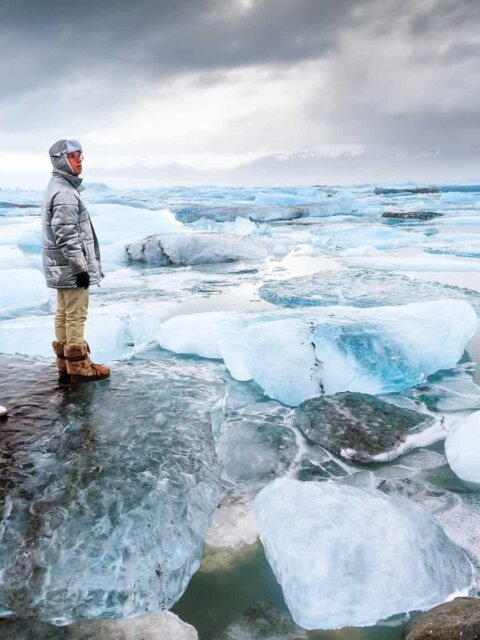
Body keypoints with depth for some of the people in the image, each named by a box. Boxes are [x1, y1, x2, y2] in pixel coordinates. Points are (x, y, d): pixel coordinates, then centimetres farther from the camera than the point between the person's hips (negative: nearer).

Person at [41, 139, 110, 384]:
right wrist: (80, 268, -20)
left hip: (62, 267, 11)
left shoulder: (59, 188, 16)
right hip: (70, 267, -11)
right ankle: (79, 368, 5)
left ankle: (65, 367, 23)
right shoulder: (65, 193, -18)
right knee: (76, 316, -3)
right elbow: (67, 237, -23)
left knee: (64, 315, 14)